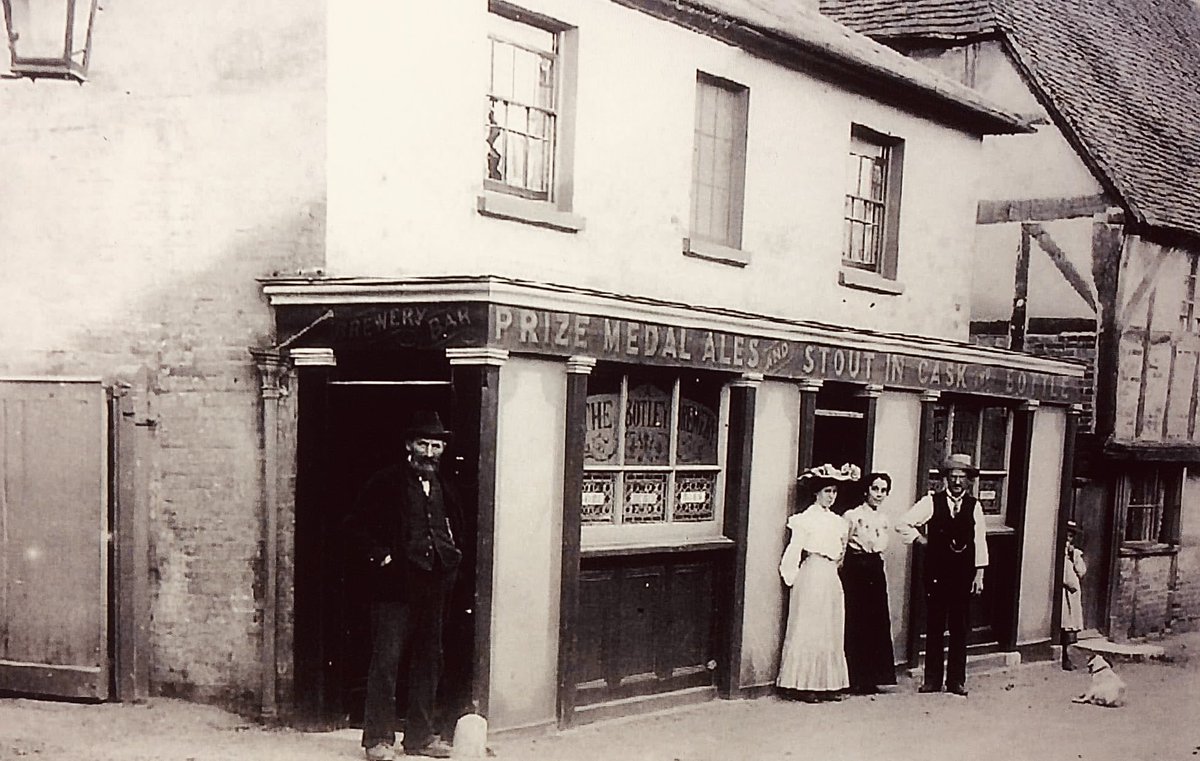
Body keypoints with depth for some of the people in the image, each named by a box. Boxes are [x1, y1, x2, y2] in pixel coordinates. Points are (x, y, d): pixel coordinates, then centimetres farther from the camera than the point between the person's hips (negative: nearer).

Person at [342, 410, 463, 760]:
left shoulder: (444, 489, 13)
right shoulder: (386, 482, -4)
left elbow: (456, 527, 30)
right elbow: (355, 525, -5)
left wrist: (450, 560, 16)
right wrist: (379, 556, -11)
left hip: (433, 588, 6)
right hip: (395, 586, -6)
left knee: (428, 661, 11)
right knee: (386, 661, -5)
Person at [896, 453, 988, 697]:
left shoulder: (974, 506, 5)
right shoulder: (931, 502, 0)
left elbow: (980, 541, 6)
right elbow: (902, 524, 2)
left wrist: (979, 574, 3)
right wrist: (921, 540, -1)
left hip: (963, 574, 1)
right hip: (936, 573, -1)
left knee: (959, 628, 6)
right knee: (934, 626, 4)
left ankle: (956, 680, 14)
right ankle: (932, 679, 11)